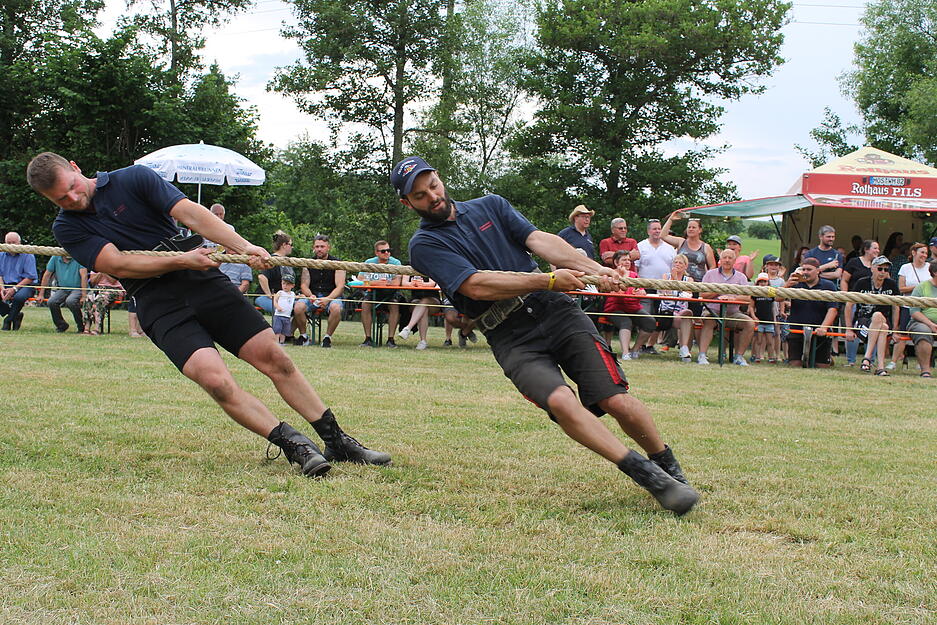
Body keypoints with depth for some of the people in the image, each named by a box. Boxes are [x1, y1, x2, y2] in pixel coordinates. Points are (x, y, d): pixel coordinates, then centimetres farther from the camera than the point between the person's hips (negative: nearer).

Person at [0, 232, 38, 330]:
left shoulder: (27, 255, -5)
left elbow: (30, 278, -10)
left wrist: (14, 289, -20)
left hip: (25, 285, -5)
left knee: (19, 297, -38)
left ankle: (9, 320, -11)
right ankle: (15, 315, -1)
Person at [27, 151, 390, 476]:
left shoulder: (134, 179, 1)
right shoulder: (67, 227, 2)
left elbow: (189, 213, -9)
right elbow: (117, 264, -9)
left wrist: (243, 247, -21)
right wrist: (181, 260, -19)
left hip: (202, 278, 1)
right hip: (157, 305, -1)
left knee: (272, 356, -6)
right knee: (213, 376, -24)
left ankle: (337, 441, 4)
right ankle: (293, 445, -15)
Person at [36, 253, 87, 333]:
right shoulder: (55, 258, 3)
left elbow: (84, 276, -15)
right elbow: (47, 275, 9)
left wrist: (84, 296, -22)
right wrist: (41, 294, 8)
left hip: (77, 289, -4)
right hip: (62, 289, 4)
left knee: (70, 301, -33)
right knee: (51, 302, -22)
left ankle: (81, 326, -13)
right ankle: (61, 325, 2)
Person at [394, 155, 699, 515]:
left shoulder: (490, 206, 17)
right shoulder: (424, 245, 3)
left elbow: (539, 240, 4)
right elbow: (477, 286, -11)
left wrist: (593, 269, -12)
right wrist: (548, 280, -14)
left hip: (555, 311, 3)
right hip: (512, 339, -3)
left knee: (616, 401, -13)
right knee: (559, 401, -29)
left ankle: (670, 468, 8)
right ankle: (645, 473, -23)